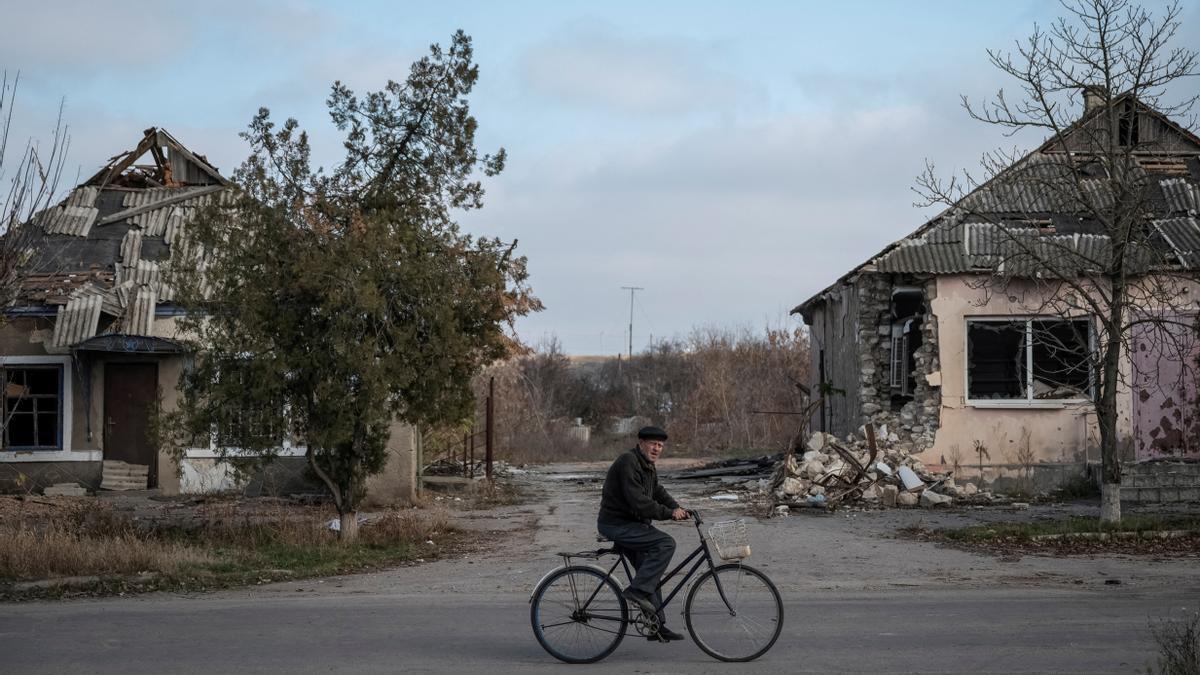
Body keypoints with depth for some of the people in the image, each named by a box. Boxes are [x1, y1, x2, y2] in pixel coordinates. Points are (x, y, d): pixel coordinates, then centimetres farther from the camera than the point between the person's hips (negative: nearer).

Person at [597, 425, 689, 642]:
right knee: (666, 544, -21)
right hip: (616, 524, -11)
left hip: (631, 525, 11)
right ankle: (637, 591, -21)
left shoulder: (649, 466, 14)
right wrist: (669, 513, -23)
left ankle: (657, 626, 19)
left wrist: (677, 508, -3)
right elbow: (638, 501, -26)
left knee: (649, 572, 13)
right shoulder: (628, 462, -19)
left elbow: (658, 492, 16)